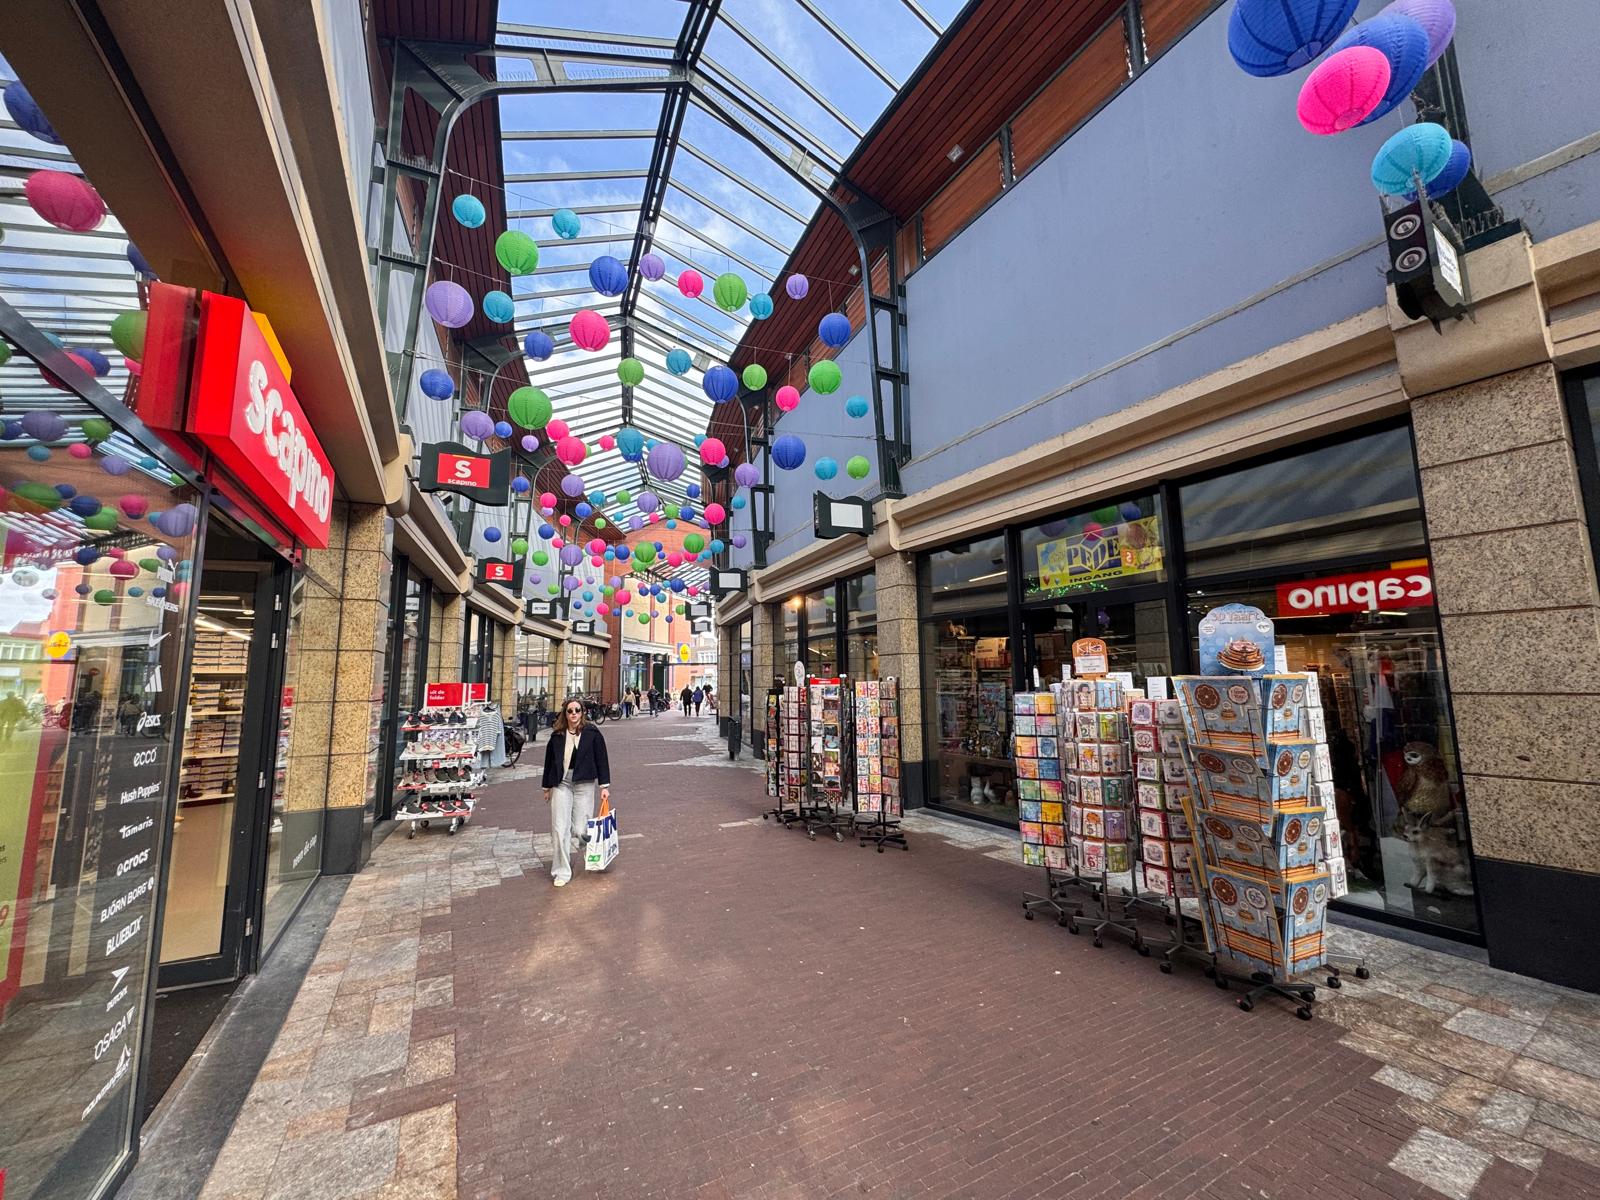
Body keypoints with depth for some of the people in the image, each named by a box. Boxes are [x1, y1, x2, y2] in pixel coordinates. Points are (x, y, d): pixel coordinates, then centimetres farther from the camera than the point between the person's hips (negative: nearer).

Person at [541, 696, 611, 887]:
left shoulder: (592, 733, -2)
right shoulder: (557, 736, 4)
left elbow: (601, 760, 0)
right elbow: (549, 761, 13)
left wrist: (604, 786, -3)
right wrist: (547, 787, 16)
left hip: (584, 784, -1)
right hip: (562, 784, 2)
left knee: (580, 830, -1)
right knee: (559, 828, -2)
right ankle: (561, 872, 9)